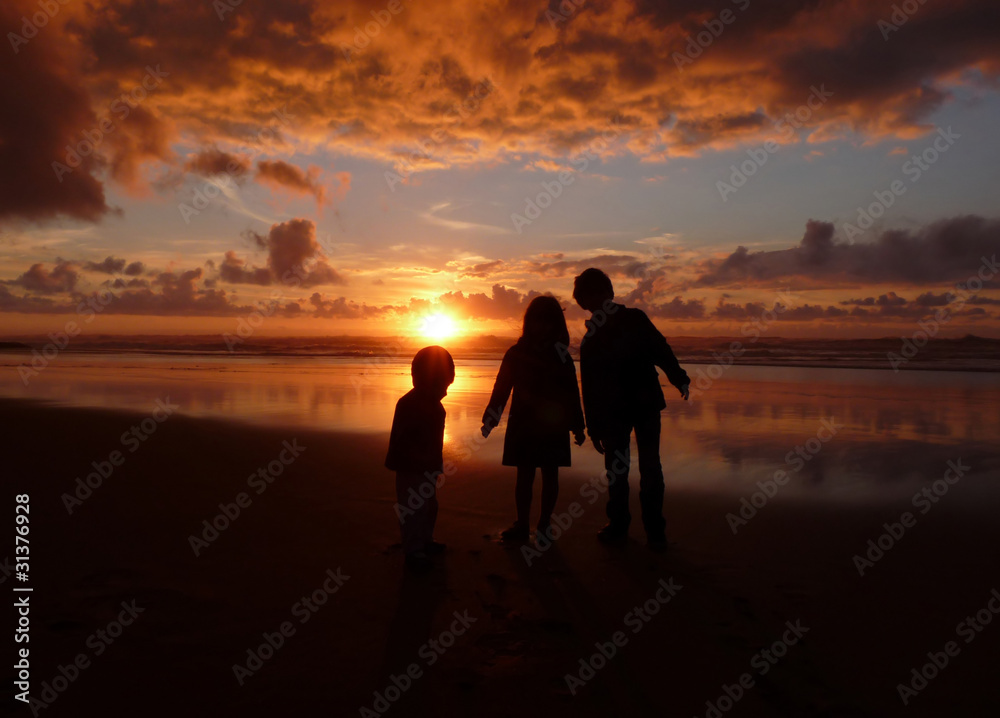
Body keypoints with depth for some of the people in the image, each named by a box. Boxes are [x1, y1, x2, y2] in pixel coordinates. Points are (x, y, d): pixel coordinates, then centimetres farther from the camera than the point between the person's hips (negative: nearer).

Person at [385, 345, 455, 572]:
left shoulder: (433, 403, 7)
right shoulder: (409, 404, -22)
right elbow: (402, 441, -25)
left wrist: (436, 464, 17)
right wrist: (422, 460, -29)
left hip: (428, 468, 9)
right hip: (410, 469, -9)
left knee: (429, 506, 20)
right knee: (413, 510, -1)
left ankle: (425, 540, 36)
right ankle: (413, 551, 10)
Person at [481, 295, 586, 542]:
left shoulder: (561, 355, 3)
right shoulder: (516, 353, 1)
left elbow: (572, 393, 5)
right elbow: (501, 389, 2)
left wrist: (577, 426, 5)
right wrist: (490, 420, -5)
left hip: (554, 426, 1)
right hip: (523, 425, 0)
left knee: (550, 475, 5)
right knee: (524, 475, 2)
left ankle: (544, 524, 17)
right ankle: (522, 524, 12)